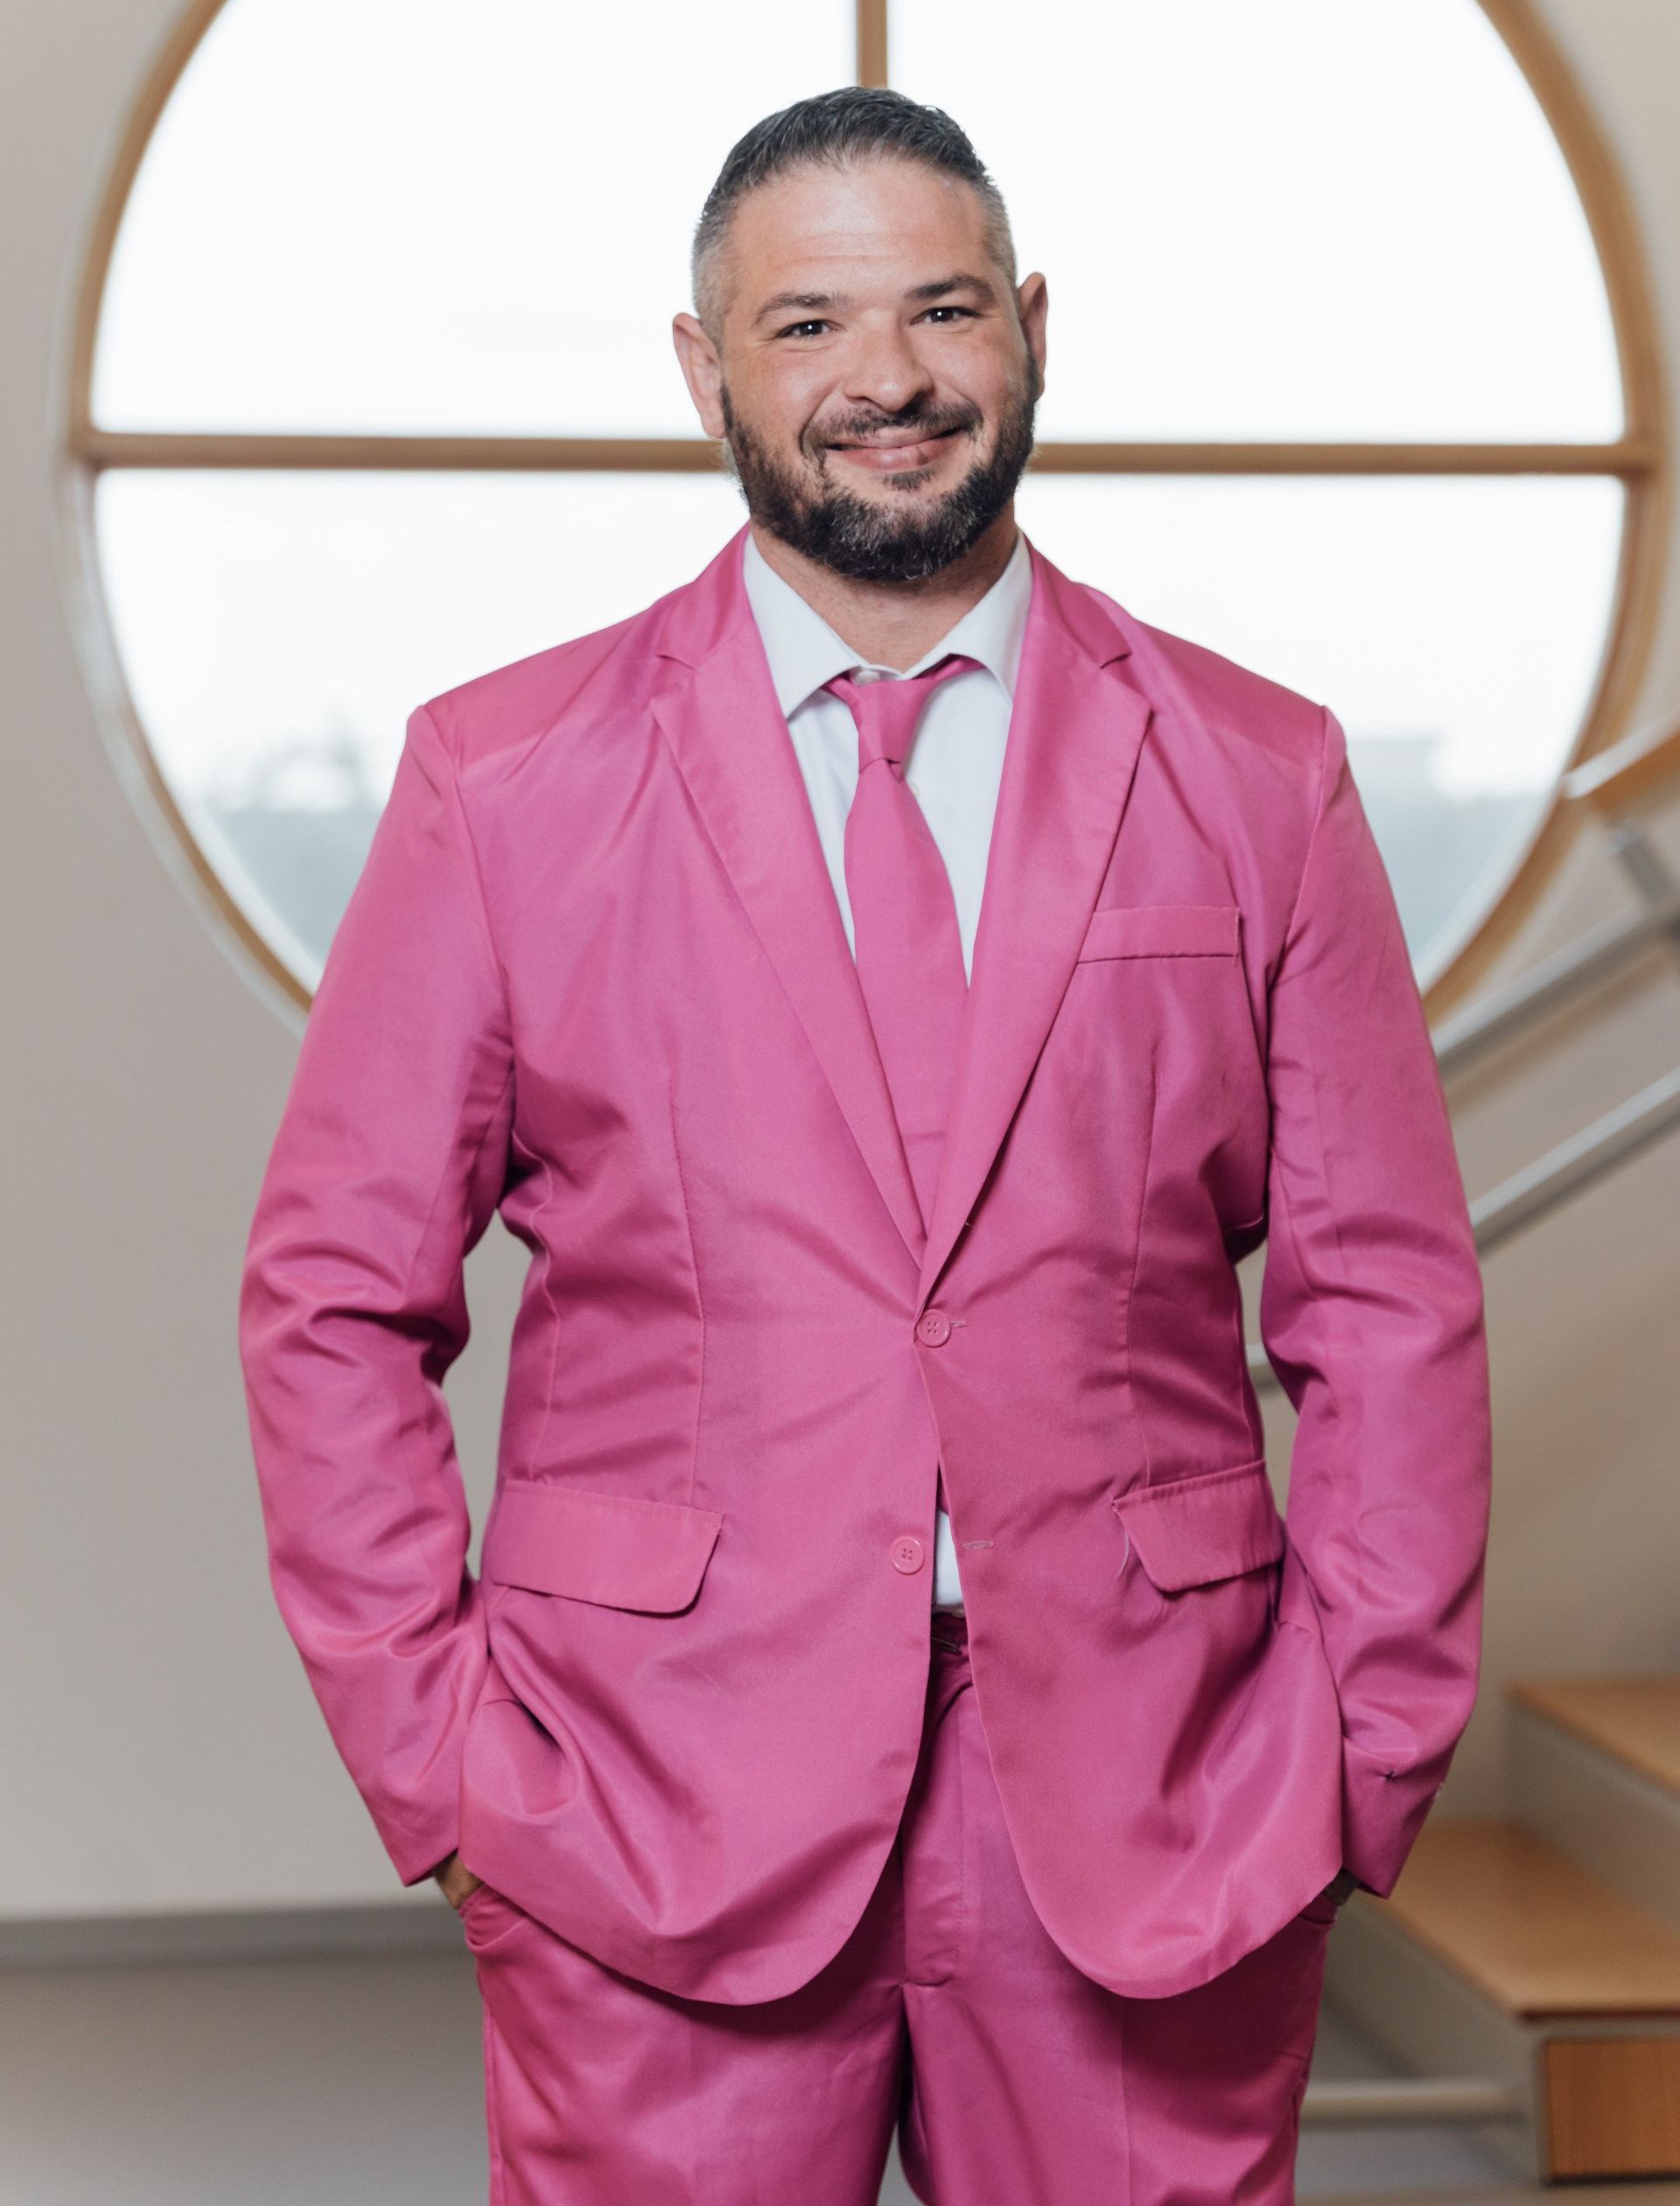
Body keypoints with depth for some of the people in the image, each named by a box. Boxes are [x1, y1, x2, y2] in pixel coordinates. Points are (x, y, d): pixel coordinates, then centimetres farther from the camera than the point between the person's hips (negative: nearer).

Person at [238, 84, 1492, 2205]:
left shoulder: (1258, 777, 5)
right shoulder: (502, 777, 1)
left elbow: (1388, 1310, 6)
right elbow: (333, 1305, 3)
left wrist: (1362, 1761, 0)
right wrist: (439, 1759, -2)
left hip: (1151, 1829, 1)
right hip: (657, 1833, -1)